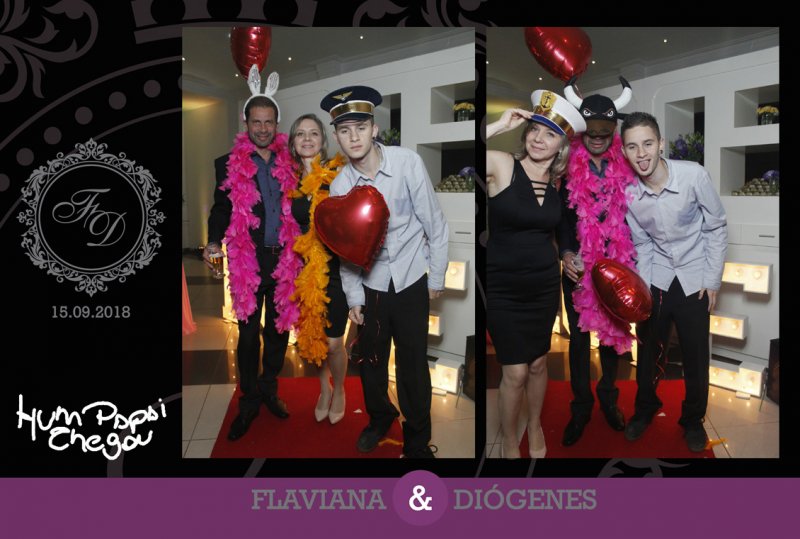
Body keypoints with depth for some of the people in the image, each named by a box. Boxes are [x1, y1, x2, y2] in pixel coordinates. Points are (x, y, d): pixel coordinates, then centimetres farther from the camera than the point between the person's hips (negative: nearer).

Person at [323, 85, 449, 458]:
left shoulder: (408, 163, -16)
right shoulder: (340, 186, -7)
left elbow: (435, 224, -9)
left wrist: (437, 278, -4)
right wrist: (353, 297, 2)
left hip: (411, 279, -3)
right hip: (371, 284, 3)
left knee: (413, 364, 3)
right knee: (370, 360, 16)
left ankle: (417, 441, 22)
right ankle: (380, 416, 44)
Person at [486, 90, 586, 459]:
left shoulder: (557, 180, 1)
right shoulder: (501, 165, -14)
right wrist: (500, 125, -26)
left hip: (544, 285, 5)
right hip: (503, 289, -4)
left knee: (538, 362, 18)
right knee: (515, 371, 3)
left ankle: (535, 425, 43)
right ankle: (509, 442, 26)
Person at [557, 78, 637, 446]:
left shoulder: (626, 165, -3)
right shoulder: (568, 165, -7)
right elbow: (560, 214, -4)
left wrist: (630, 261, -5)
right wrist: (565, 252, -19)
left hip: (616, 264, 1)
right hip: (577, 265, -1)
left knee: (613, 331, 14)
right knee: (579, 336, 7)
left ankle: (608, 397, 33)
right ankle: (581, 406, 21)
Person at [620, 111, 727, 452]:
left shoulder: (694, 175, -21)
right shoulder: (628, 192, -12)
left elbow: (717, 228, -9)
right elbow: (641, 243, 2)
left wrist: (712, 280, -8)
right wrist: (643, 287, -3)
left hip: (694, 279, -2)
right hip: (655, 279, 2)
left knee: (695, 355, 5)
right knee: (649, 348, 11)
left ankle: (693, 418, 28)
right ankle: (645, 407, 36)